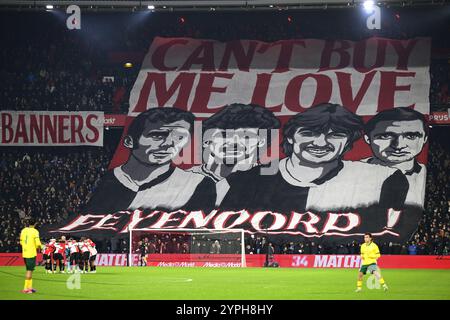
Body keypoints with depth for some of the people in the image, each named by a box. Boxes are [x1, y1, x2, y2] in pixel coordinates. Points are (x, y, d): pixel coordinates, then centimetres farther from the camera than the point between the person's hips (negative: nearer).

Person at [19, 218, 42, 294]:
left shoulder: (23, 230, 9)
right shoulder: (35, 231, -10)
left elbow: (21, 242, 16)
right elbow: (38, 244, -16)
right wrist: (39, 247, 5)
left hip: (24, 253, 7)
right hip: (32, 253, -7)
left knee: (29, 270, 17)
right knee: (29, 271, -3)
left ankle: (30, 287, 21)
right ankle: (26, 289, -5)